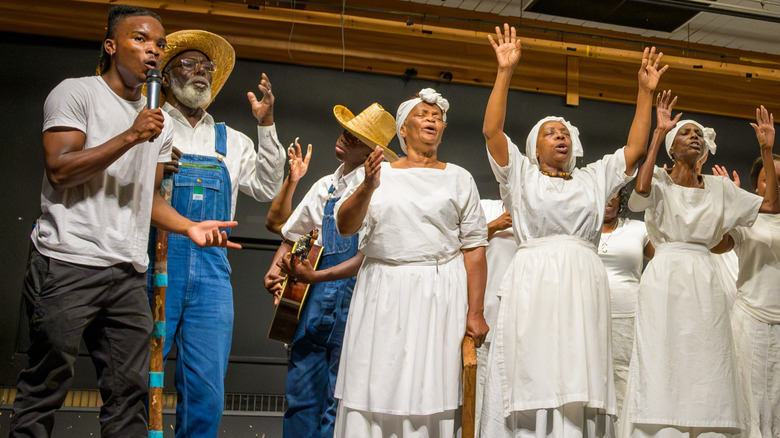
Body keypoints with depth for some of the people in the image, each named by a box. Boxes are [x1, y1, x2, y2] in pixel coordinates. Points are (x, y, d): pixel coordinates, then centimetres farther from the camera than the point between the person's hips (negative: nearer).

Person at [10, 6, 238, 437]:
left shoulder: (158, 121, 21)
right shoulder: (76, 92, 2)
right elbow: (60, 170, -9)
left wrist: (190, 227, 6)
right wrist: (131, 137, -14)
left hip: (128, 272, 6)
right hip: (69, 265, -6)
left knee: (129, 393, 3)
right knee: (44, 389, -2)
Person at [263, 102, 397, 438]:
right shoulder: (325, 186, 17)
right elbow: (292, 235, 26)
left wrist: (316, 276, -19)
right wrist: (275, 269, 8)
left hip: (353, 287, -6)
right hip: (315, 296, 6)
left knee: (339, 399, -2)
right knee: (301, 389, 7)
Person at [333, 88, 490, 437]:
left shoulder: (458, 178, 9)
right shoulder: (380, 172, 11)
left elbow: (474, 248, 2)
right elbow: (345, 226, 1)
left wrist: (475, 312, -6)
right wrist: (368, 186, -17)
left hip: (440, 296, -1)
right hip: (383, 292, 1)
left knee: (431, 390, -3)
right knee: (376, 388, 0)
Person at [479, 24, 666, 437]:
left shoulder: (593, 178, 24)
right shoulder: (521, 174, 14)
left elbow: (634, 148, 18)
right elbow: (492, 130, 3)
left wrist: (645, 91, 14)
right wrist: (505, 71, -3)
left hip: (583, 285, 3)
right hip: (533, 282, -2)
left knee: (579, 382, -4)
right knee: (532, 380, -8)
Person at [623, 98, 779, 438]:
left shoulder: (719, 187, 16)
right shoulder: (660, 181, 3)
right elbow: (641, 189, -21)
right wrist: (658, 132, -14)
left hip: (705, 281, 4)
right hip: (665, 279, -4)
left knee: (707, 365, 0)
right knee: (663, 363, -7)